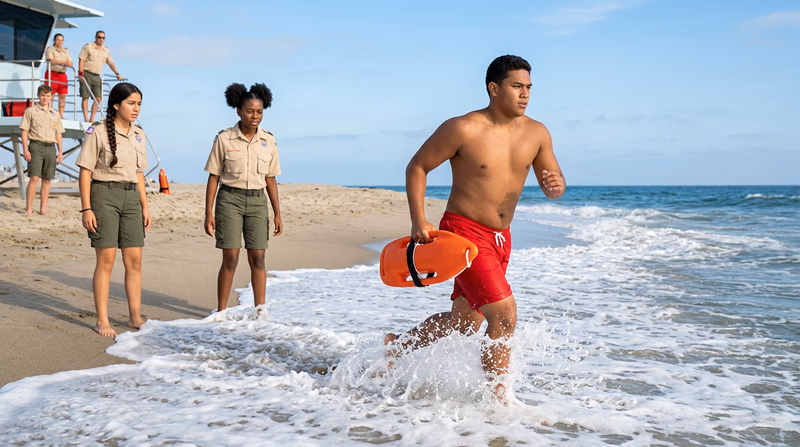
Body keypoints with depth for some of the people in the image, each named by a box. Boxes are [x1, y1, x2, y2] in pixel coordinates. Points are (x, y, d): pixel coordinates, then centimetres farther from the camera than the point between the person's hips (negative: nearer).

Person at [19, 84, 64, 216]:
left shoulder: (55, 114, 16)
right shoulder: (30, 111, 4)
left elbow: (58, 134, 19)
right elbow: (24, 131, 0)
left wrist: (60, 152, 13)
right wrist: (25, 149, -8)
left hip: (50, 147, 4)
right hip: (36, 146, -4)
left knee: (46, 179, 5)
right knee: (34, 178, -11)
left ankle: (43, 208, 11)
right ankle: (29, 208, -6)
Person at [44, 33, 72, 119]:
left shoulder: (66, 51, 19)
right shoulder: (50, 50, 3)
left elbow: (70, 63, 9)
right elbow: (51, 60, -14)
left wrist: (68, 63, -15)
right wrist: (63, 62, -19)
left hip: (62, 74, 5)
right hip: (52, 73, -5)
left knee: (63, 96, 1)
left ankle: (61, 115, 5)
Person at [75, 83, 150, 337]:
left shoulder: (138, 134, 12)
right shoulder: (98, 132, -6)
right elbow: (85, 172, -8)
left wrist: (144, 206, 13)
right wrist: (86, 209, -13)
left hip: (131, 197, 6)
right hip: (104, 195, -5)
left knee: (134, 260, 4)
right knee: (106, 259, -3)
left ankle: (135, 317, 14)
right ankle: (102, 321, 6)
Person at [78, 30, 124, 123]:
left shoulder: (106, 50, 14)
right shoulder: (88, 47, -1)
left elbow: (111, 63, 23)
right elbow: (81, 60, -6)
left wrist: (117, 73, 15)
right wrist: (81, 73, -15)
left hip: (97, 76, 5)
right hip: (86, 74, -5)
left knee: (98, 98, -2)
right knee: (85, 97, -5)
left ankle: (92, 119, 5)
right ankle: (86, 119, -5)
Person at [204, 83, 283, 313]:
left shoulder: (268, 141, 4)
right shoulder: (224, 139, -4)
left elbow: (270, 179, 9)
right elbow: (213, 177, -1)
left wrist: (277, 214, 7)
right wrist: (209, 213, -5)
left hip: (257, 201, 3)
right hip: (230, 199, -3)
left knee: (258, 258, 1)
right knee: (230, 259, -4)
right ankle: (221, 311, 9)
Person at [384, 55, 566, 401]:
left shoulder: (536, 133, 2)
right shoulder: (463, 129, -14)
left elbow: (552, 184, 9)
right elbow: (417, 166, -6)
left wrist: (555, 186, -17)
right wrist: (418, 220, -16)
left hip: (499, 239, 7)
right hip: (463, 232, -7)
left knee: (465, 321, 18)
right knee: (505, 314, -16)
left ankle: (397, 345, 41)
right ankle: (497, 398, 2)